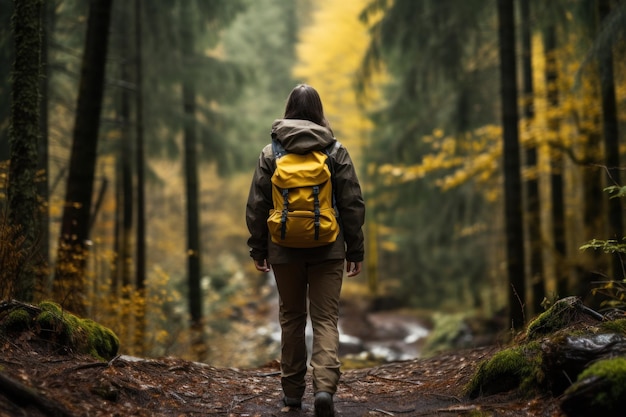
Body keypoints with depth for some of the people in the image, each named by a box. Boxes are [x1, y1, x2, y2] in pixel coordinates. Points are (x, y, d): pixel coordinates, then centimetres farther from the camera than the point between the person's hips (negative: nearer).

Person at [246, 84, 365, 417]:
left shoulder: (271, 153, 0)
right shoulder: (336, 151, -1)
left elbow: (256, 205, 0)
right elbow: (353, 204, -1)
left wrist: (258, 249, 8)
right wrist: (355, 250, 5)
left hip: (285, 250, 1)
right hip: (327, 250, -1)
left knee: (291, 318, 14)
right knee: (326, 318, 0)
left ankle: (292, 390, 20)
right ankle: (324, 386, -18)